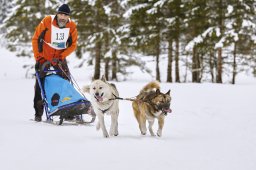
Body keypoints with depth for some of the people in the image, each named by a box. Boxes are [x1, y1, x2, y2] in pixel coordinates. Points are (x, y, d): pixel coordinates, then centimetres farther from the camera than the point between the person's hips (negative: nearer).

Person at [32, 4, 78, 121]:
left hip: (60, 58, 2)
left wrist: (61, 57, -16)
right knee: (40, 83, -1)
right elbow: (36, 39, -9)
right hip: (44, 57, -2)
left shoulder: (72, 27, -10)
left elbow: (73, 45, -3)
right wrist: (38, 57, -12)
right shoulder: (47, 21, -16)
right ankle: (38, 113, 6)